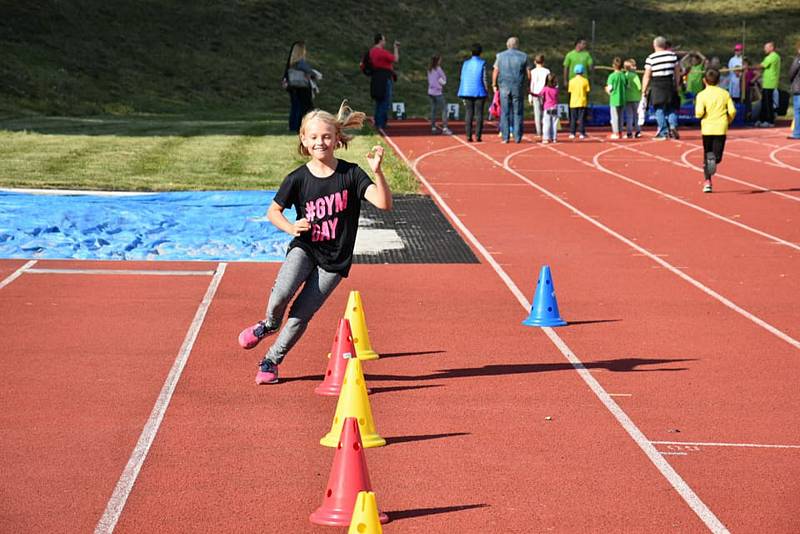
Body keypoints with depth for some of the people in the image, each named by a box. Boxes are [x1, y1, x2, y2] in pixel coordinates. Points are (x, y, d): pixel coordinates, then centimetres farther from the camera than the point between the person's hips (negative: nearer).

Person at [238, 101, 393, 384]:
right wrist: (291, 228, -13)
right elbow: (273, 211, 7)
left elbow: (384, 203, -18)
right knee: (281, 293, -26)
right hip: (304, 248, 0)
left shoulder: (350, 174, -8)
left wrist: (377, 172, -33)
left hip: (335, 260, 0)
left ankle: (271, 361, 18)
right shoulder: (298, 178, -5)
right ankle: (270, 323, 9)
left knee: (300, 315, -4)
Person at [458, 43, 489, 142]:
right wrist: (486, 90, 6)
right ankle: (478, 136, -5)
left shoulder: (466, 63, 5)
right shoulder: (482, 64, -5)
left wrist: (463, 93, 12)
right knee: (479, 114, 0)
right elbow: (484, 79, -7)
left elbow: (462, 78, 6)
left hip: (467, 92, 3)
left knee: (468, 114, 4)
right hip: (479, 92, -3)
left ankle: (468, 136, -2)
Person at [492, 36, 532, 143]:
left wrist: (494, 85, 13)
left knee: (505, 113, 4)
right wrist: (526, 85, 13)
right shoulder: (523, 56, 3)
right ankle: (517, 138, 2)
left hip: (504, 87, 0)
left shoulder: (501, 56, 4)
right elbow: (528, 74, 1)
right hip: (518, 88, 0)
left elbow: (495, 72, 2)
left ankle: (505, 137, 1)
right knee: (517, 113, 4)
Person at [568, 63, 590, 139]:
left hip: (573, 103, 1)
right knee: (582, 118, 2)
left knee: (573, 119, 7)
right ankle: (582, 133, 0)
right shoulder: (585, 80, -4)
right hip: (582, 103, -1)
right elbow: (587, 91, -2)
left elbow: (570, 92, -1)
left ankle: (572, 133, 6)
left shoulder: (571, 81, -2)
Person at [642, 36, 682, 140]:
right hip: (670, 84, 3)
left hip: (656, 85, -3)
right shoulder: (673, 55, 5)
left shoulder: (651, 58, -6)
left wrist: (644, 90, 0)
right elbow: (677, 72, 11)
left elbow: (647, 76, -6)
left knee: (659, 109, 3)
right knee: (671, 108, 15)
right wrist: (676, 86, 21)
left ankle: (663, 132, 2)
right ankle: (673, 125, -6)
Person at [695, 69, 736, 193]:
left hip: (707, 128, -1)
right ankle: (714, 158, -34)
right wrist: (728, 121, 16)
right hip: (721, 128, 1)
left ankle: (707, 181, 4)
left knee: (706, 155, 14)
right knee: (718, 156, 3)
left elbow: (699, 113, -15)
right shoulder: (725, 93, 5)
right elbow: (732, 111, -2)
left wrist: (699, 115, 9)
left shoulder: (702, 95, -3)